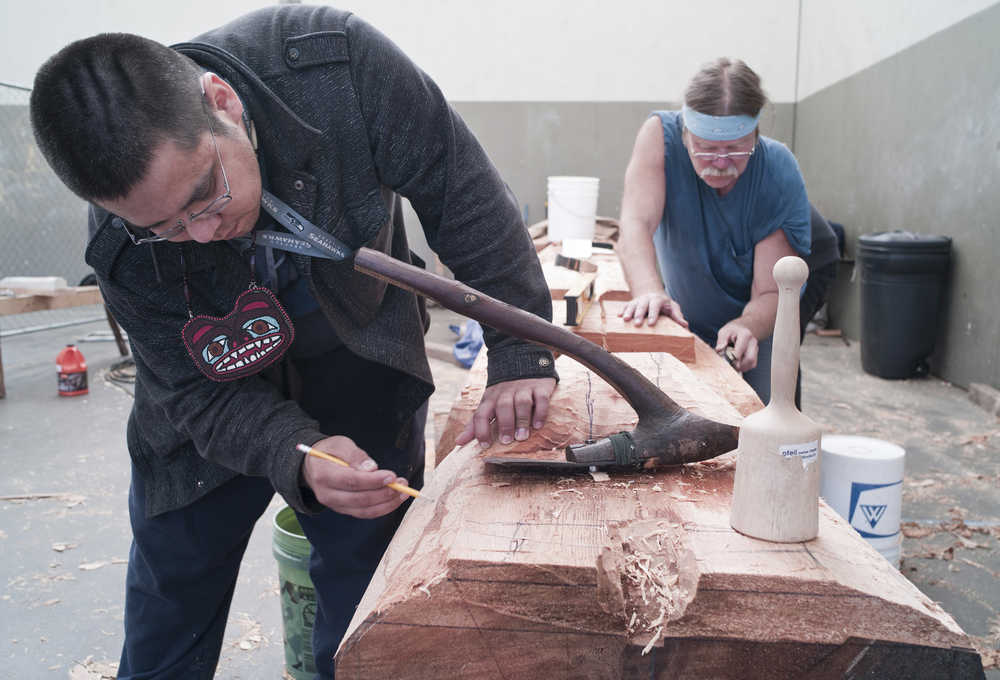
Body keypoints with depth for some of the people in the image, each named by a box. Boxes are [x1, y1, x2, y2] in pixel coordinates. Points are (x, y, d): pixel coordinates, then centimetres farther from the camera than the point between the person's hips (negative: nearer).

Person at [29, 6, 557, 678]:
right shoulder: (125, 248, -26)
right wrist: (300, 457, -39)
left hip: (366, 369, 0)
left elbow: (465, 191, -23)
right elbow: (199, 395, -19)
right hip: (220, 403, 1)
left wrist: (521, 353, -26)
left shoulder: (337, 63, -30)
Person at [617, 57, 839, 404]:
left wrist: (747, 326, -48)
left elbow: (771, 292, -25)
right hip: (682, 325, 1)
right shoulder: (662, 134, -22)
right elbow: (636, 223, -34)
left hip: (753, 328, 0)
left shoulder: (781, 173, -23)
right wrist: (650, 292, -54)